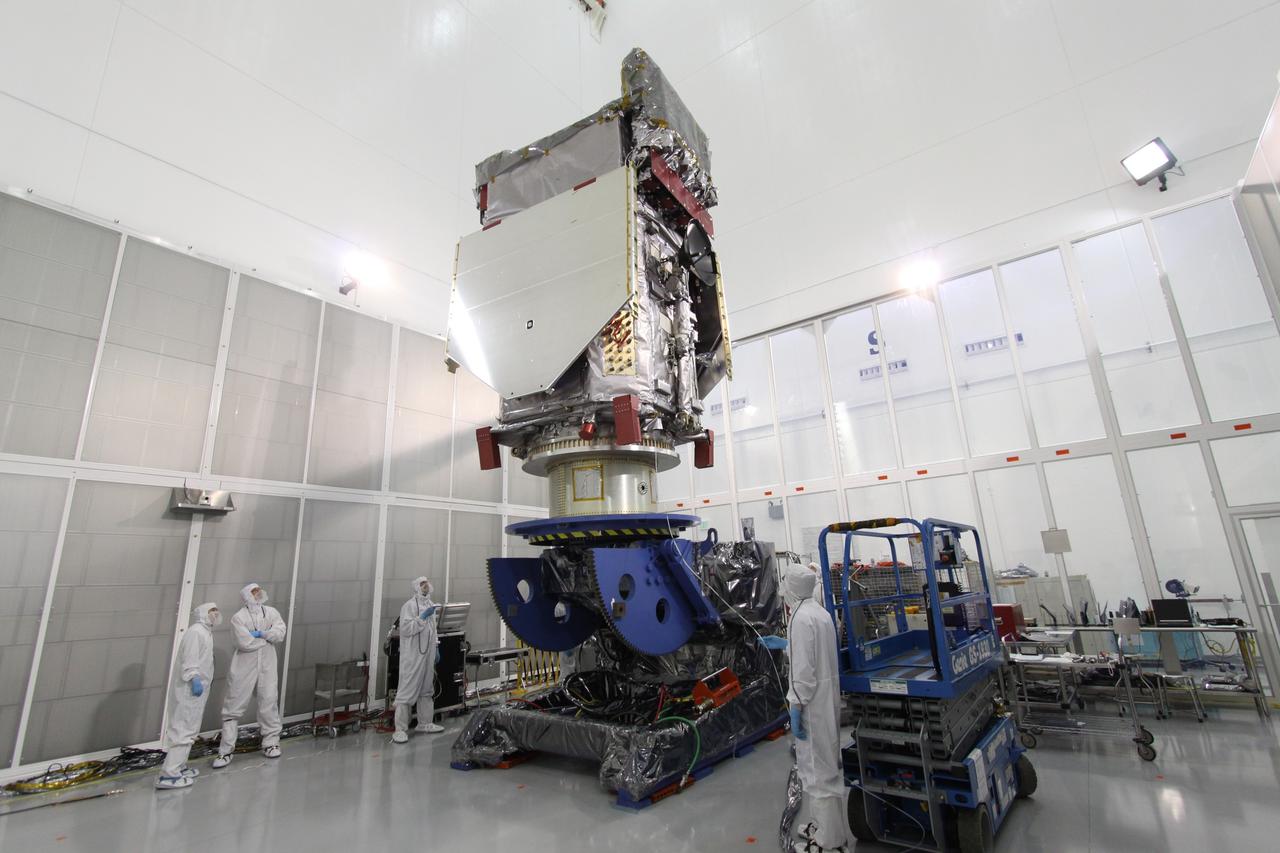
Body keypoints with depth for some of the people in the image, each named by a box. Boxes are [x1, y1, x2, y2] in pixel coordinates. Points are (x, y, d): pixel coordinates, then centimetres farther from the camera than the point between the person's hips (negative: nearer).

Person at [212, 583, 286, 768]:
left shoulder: (272, 612, 4)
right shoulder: (239, 617, -8)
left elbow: (280, 633, -7)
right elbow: (245, 643, -17)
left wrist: (260, 633, -16)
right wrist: (267, 637, -6)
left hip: (267, 665, 3)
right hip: (244, 667, -3)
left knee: (269, 703, 6)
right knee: (234, 707, 3)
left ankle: (271, 743, 19)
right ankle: (226, 750, 14)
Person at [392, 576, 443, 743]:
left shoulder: (430, 604, 12)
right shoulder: (409, 605, -13)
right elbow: (405, 629, -22)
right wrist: (423, 617, -23)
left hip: (428, 654, 8)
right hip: (412, 656, -8)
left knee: (427, 690, 16)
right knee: (406, 691, -3)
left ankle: (425, 723, 28)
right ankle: (400, 730, 5)